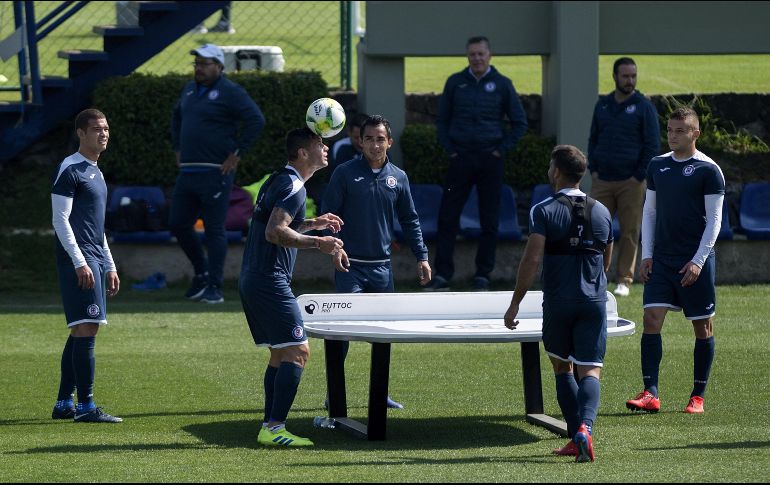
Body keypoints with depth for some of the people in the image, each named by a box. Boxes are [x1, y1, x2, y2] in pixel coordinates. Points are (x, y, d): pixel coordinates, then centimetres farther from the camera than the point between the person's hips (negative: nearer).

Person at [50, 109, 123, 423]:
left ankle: (63, 404, 14)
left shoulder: (96, 172, 21)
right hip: (78, 259, -10)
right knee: (86, 329, -13)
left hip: (96, 259, 10)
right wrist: (80, 262, -19)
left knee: (82, 331, 10)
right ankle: (85, 407, -13)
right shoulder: (70, 170, -8)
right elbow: (60, 220, -14)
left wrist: (109, 266, 22)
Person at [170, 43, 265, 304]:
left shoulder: (230, 92, -8)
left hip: (215, 173, -8)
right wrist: (178, 149, 22)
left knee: (214, 230, -5)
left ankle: (214, 287, -2)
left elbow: (256, 120, -16)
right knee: (178, 224, 9)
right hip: (187, 172, 8)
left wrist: (237, 153, -16)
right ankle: (201, 272, 27)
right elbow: (177, 117, 33)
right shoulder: (190, 90, 16)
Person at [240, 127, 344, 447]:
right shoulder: (293, 186, -13)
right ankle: (275, 428, -16)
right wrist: (317, 243, -24)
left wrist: (313, 223, 24)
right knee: (297, 352, -12)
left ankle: (269, 428, 12)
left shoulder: (278, 181, 18)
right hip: (270, 281, -11)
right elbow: (275, 232, -23)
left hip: (252, 280, 11)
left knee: (280, 354, 13)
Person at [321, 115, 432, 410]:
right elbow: (328, 214, -2)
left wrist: (421, 256, 8)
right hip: (350, 265, -4)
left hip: (382, 266, 4)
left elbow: (410, 220, 14)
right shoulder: (345, 173, -3)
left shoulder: (398, 177, 7)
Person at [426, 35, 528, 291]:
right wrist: (449, 149, 3)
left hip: (490, 161, -1)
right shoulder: (455, 83, 6)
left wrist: (502, 150, -1)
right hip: (460, 159, 1)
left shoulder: (502, 84, 2)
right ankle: (442, 275, 0)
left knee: (489, 222, 2)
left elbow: (519, 123, 7)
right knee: (447, 217, -3)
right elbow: (442, 119, 14)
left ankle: (483, 275, 10)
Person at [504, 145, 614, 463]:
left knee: (562, 369, 15)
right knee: (590, 372, -1)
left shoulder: (544, 211, -5)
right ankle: (585, 427, -26)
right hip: (594, 302, 2)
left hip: (557, 303, -2)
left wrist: (515, 304, -9)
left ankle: (576, 436, 11)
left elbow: (532, 259, -12)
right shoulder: (601, 212, 10)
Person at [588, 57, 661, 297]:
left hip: (631, 182, -3)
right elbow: (593, 139, 19)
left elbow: (653, 146, -2)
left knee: (630, 233, 0)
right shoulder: (602, 105, 12)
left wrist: (639, 176, -8)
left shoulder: (644, 107, 0)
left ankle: (624, 280, 6)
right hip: (602, 181, 3)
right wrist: (593, 169, 6)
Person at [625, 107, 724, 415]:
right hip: (661, 259, 4)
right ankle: (650, 394, -9)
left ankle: (698, 396, 11)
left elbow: (714, 219, -7)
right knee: (651, 319, -8)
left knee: (703, 326, 2)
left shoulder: (708, 170, -5)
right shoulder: (657, 166, 9)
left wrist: (698, 260, -14)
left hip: (696, 261, -4)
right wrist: (646, 254, 6)